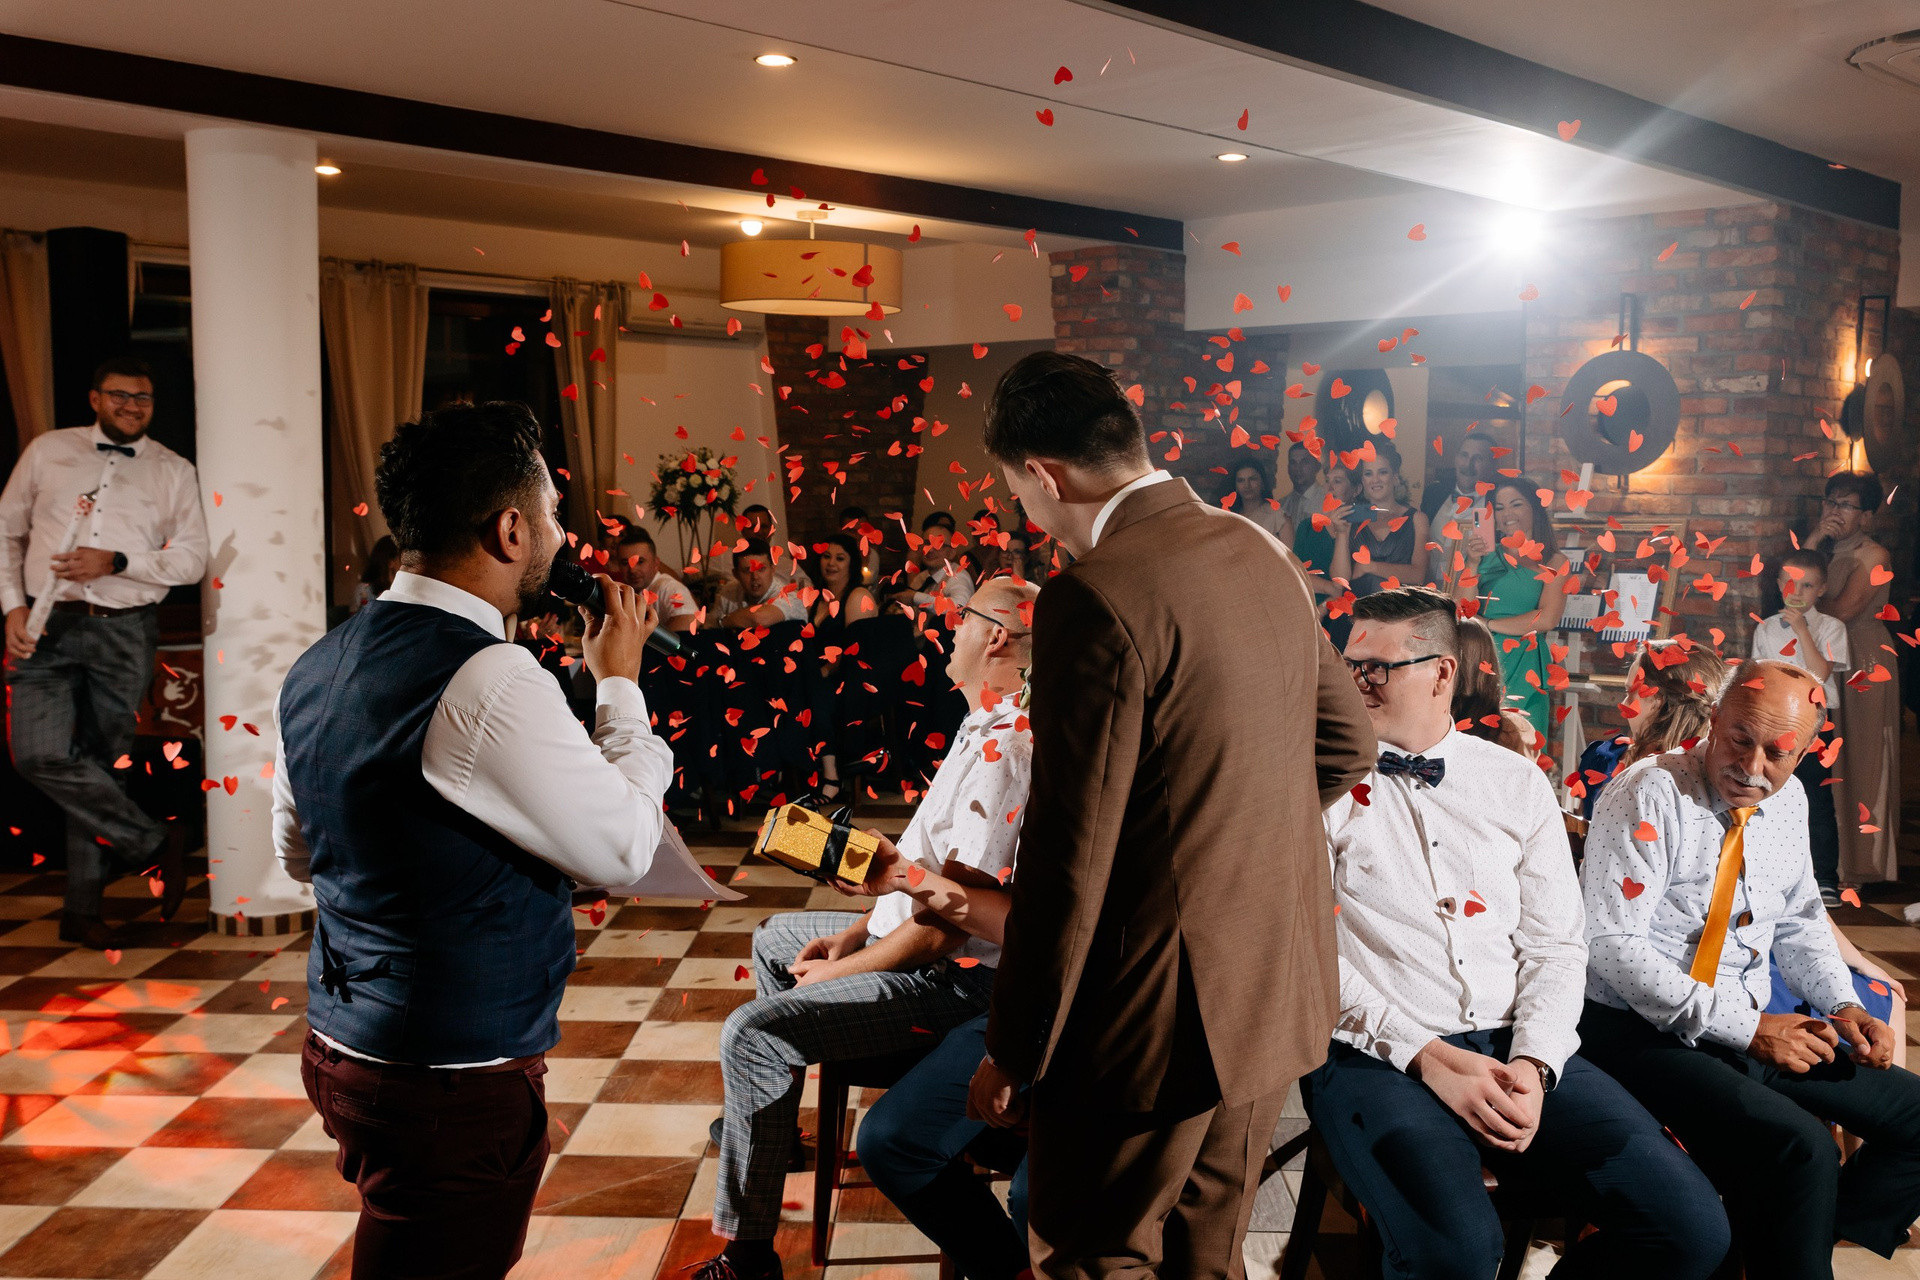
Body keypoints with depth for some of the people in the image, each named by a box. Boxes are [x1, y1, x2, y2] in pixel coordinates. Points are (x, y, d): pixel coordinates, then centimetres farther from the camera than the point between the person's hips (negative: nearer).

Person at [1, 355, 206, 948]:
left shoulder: (174, 471, 8)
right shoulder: (48, 451, 11)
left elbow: (192, 559, 3)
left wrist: (116, 562, -11)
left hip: (125, 632, 0)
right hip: (48, 627, 1)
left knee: (102, 764, 1)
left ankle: (82, 909, 12)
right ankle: (156, 841, -2)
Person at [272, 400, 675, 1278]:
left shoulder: (316, 669, 4)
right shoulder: (490, 681, -24)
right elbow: (622, 851, -14)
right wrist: (620, 685, -3)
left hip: (340, 1043, 9)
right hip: (453, 1083, -8)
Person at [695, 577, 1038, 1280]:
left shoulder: (1003, 753, -28)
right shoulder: (986, 726, 8)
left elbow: (945, 924, -28)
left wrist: (835, 973, -15)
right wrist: (854, 934, 9)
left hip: (952, 976, -11)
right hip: (912, 936, 11)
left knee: (752, 1033, -22)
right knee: (774, 938, 27)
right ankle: (771, 1126, 39)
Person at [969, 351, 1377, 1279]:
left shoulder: (1094, 599, -21)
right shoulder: (1261, 554, 6)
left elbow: (1071, 856, -21)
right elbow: (1348, 741, 17)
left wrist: (1014, 1051, -12)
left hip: (1160, 1010, -8)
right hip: (1278, 993, 8)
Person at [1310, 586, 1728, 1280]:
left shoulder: (1518, 782, 14)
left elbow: (1556, 945, 11)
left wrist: (1532, 1065, -7)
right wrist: (1428, 1057, -13)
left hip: (1518, 1048, 4)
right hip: (1377, 1055, -4)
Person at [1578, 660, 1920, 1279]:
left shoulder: (1788, 801, 8)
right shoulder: (1648, 795, -15)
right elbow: (1611, 944, -20)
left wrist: (1843, 1006, 2)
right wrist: (1745, 1028, -20)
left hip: (1758, 1026, 8)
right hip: (1641, 1034, -8)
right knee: (1799, 1147, -29)